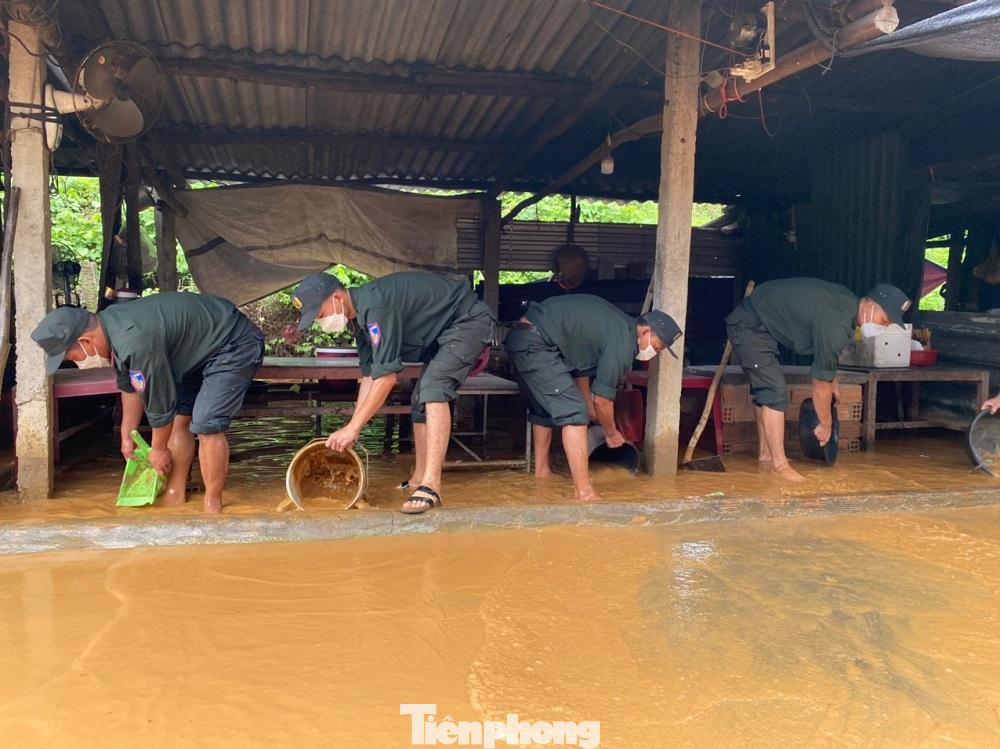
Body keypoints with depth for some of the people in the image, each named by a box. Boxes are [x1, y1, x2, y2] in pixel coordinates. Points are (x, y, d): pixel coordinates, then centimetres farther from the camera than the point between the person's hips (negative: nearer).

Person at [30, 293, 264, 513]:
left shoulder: (135, 342, -33)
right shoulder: (109, 324, -3)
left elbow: (160, 403, -21)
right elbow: (130, 386, 12)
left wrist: (158, 449, -4)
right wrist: (127, 436, 17)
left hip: (236, 345, -10)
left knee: (206, 425, -17)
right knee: (179, 417, 10)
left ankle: (212, 507, -5)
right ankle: (175, 499, 18)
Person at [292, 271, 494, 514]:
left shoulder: (375, 305, -29)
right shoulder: (358, 316, 2)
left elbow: (387, 377, -29)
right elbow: (370, 375, 5)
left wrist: (353, 427, -24)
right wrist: (352, 427, -1)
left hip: (469, 321, -10)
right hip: (442, 330, 10)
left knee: (433, 388, -26)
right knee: (420, 400, 10)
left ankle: (431, 486, -29)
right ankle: (419, 478, 19)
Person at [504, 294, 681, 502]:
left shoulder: (616, 324, 18)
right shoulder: (623, 343, -11)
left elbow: (581, 367, 26)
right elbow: (602, 399, -5)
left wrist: (591, 412, 31)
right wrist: (611, 432, 12)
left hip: (519, 338, 10)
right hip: (535, 344, -10)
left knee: (543, 410, 24)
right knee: (573, 412, -10)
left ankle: (542, 469, 38)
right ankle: (584, 492, -12)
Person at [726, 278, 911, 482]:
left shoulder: (847, 302, 2)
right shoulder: (836, 326, -26)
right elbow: (820, 383, -16)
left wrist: (834, 387, 26)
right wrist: (826, 424, -3)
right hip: (749, 327, -11)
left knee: (764, 391, 15)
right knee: (774, 391, -13)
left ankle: (766, 456, 24)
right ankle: (779, 464, -8)